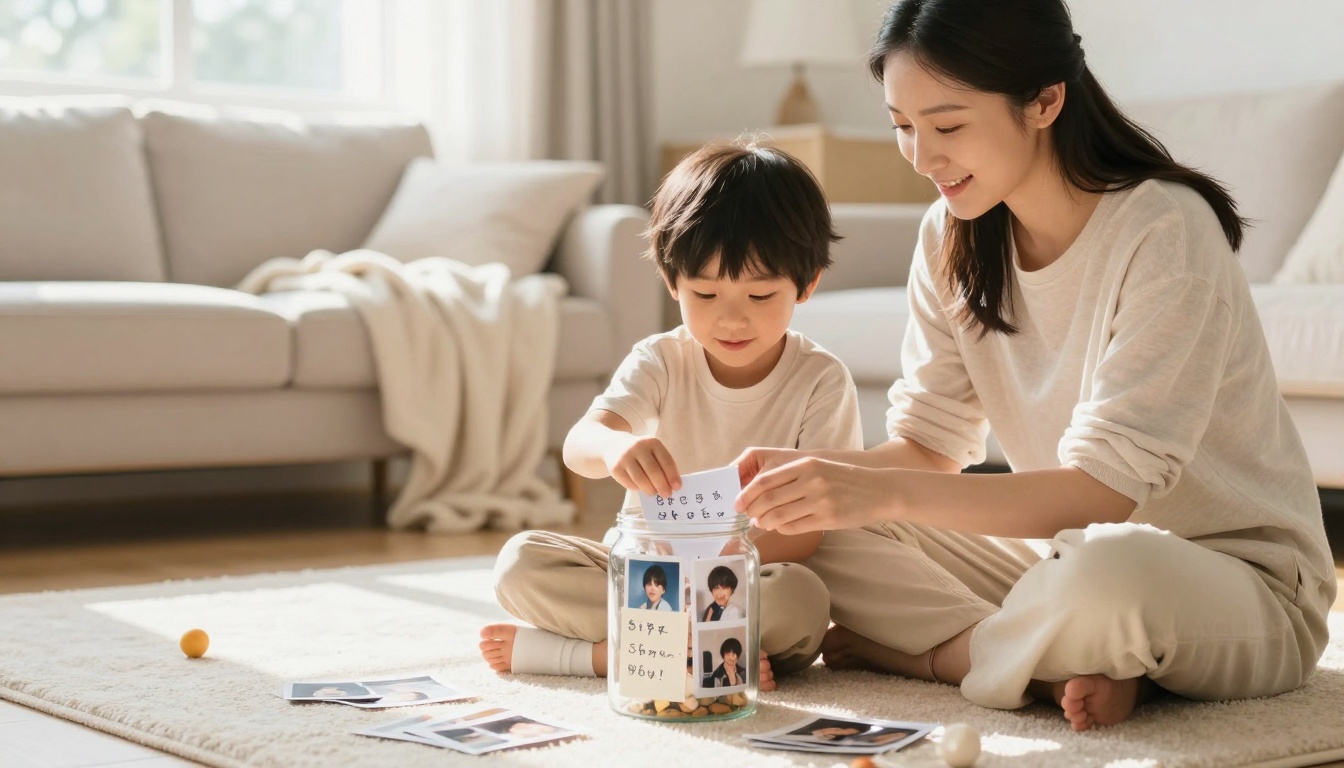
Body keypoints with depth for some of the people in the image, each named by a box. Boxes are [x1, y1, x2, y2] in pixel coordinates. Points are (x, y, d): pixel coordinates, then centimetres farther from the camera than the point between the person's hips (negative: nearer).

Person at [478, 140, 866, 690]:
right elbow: (578, 444, -20)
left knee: (801, 600, -36)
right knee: (521, 562, -20)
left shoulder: (821, 381, -6)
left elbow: (813, 526, -12)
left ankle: (597, 652, -24)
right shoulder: (660, 361, -1)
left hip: (752, 578, -2)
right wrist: (615, 446, -46)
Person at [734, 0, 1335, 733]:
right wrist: (813, 471, -22)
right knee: (823, 538, -10)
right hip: (1068, 553, 7)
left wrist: (886, 492, -38)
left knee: (1101, 574, -41)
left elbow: (1103, 490, -28)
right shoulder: (953, 237, 0)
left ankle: (934, 656, -12)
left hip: (1244, 584, -7)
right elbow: (926, 444, 0)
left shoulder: (1163, 231, -22)